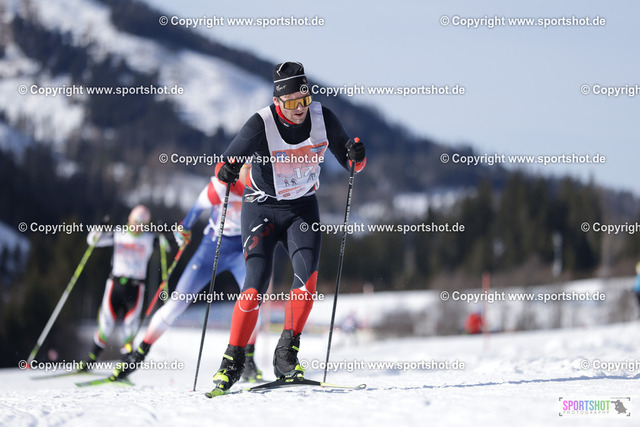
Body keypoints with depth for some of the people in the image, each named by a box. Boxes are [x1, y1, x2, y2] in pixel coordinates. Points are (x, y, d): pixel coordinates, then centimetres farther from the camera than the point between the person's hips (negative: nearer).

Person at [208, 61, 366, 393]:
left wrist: (356, 156, -24)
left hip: (302, 208, 3)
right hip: (262, 208, -3)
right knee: (256, 284, -15)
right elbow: (225, 164, -16)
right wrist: (227, 170, -40)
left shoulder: (322, 118, -10)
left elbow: (349, 162, -1)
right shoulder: (261, 124, -20)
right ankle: (233, 359, -2)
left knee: (308, 272, -21)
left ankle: (286, 353, -14)